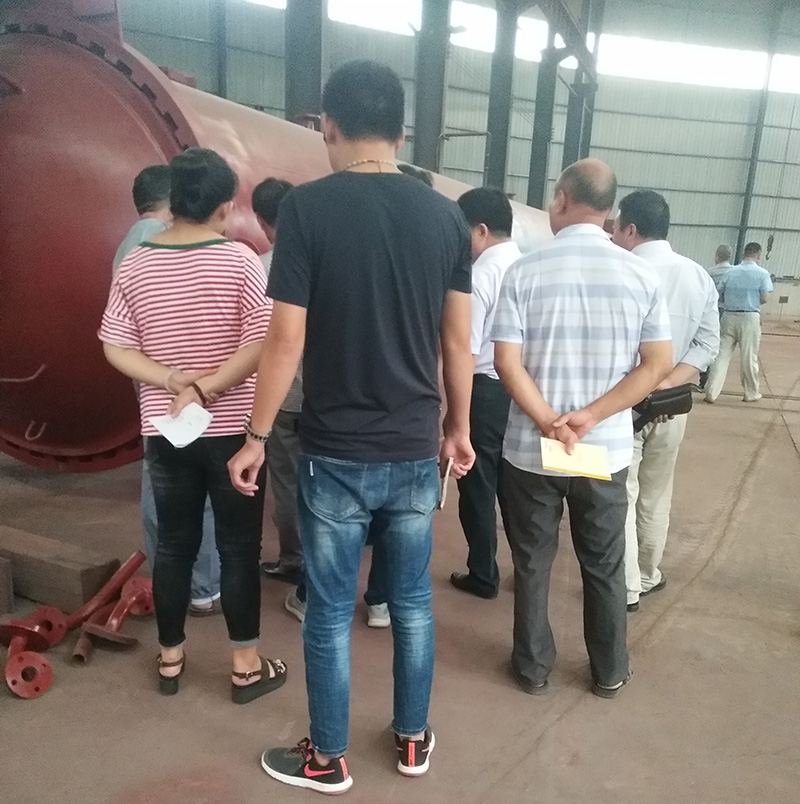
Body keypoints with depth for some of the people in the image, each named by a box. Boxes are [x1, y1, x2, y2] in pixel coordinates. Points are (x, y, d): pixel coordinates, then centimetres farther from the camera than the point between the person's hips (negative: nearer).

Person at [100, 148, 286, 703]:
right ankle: (247, 667, 20)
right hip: (231, 430, -3)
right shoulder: (240, 261, -11)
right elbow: (260, 345, -18)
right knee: (239, 548, 7)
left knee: (174, 544, 16)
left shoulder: (135, 265, 1)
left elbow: (116, 349, -1)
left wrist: (172, 380, -8)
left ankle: (170, 660, 30)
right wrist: (205, 390, -15)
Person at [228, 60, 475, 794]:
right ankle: (413, 741, 37)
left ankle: (328, 759, 32)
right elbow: (459, 340, 4)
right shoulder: (446, 216, 1)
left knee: (330, 611, 13)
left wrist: (255, 439, 0)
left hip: (335, 454, -3)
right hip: (416, 451, 4)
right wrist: (458, 427, 16)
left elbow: (287, 340, -12)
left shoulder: (308, 206, -10)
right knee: (412, 602, 19)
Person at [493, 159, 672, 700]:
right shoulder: (641, 274, -3)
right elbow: (660, 364, -5)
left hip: (530, 450, -1)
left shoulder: (525, 271, -9)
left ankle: (534, 668, 31)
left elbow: (508, 362, -15)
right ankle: (610, 672, 34)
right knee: (605, 567, 18)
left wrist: (551, 426, -14)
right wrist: (589, 418, -10)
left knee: (533, 564, 15)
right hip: (607, 451, 2)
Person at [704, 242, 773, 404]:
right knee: (749, 357, 8)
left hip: (729, 316, 3)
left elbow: (720, 295, 6)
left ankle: (711, 393, -2)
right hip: (750, 318, -2)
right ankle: (751, 393, 22)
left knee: (721, 355, 3)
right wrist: (753, 300, 13)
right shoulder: (762, 273, -2)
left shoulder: (730, 272, 7)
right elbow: (764, 299, -7)